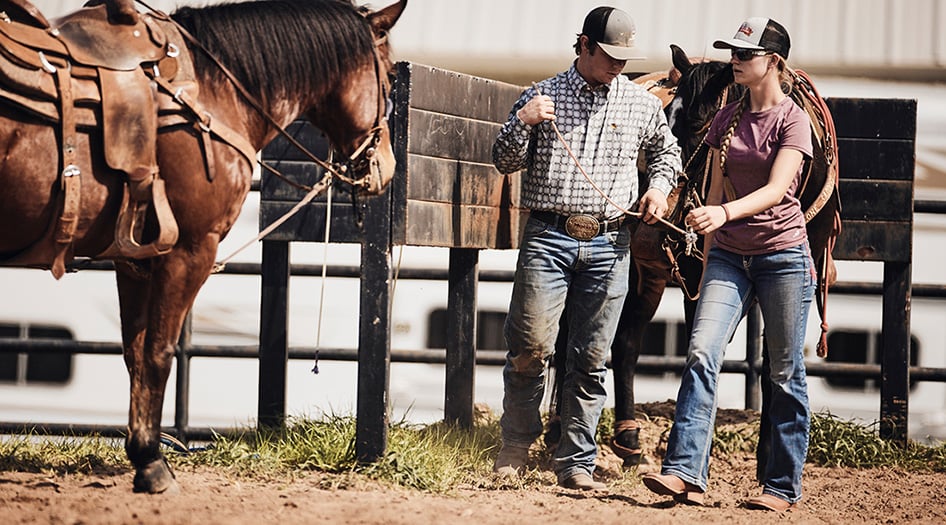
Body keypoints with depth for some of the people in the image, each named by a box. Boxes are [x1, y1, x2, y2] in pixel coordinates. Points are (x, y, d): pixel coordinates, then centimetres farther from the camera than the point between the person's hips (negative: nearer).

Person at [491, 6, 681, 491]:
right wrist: (522, 123, -13)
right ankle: (517, 442, 14)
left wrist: (659, 185, 7)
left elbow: (666, 150, 26)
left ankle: (577, 464, 9)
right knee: (530, 347, -7)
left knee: (591, 359, 3)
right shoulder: (543, 96, 4)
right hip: (548, 237, -2)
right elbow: (505, 162, 4)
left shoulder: (641, 104, 9)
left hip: (608, 243, 2)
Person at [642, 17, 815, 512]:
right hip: (729, 255, 5)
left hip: (782, 255, -5)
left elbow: (776, 190, -20)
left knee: (785, 374, 2)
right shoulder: (727, 118, 10)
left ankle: (782, 485, 10)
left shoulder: (792, 120, -7)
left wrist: (724, 213, -36)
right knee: (702, 354, -13)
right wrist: (708, 258, 15)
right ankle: (685, 472, -20)